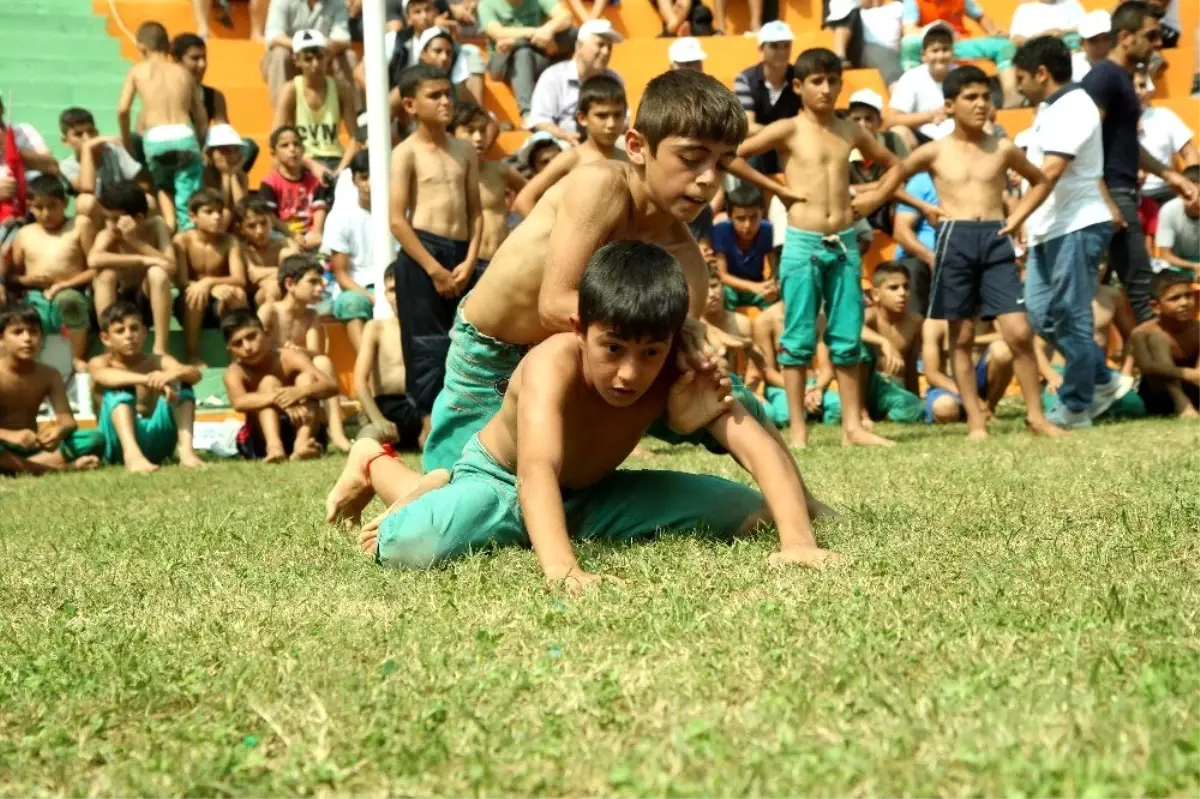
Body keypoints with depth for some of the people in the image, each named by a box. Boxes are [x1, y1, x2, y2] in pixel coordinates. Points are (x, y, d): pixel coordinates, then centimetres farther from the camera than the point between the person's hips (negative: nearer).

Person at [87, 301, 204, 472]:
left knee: (182, 384, -12)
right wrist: (147, 379, -45)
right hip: (120, 441, -2)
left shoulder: (157, 362, 7)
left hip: (154, 438, 3)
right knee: (119, 388, -25)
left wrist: (172, 374, -38)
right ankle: (131, 453, -49)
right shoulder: (99, 362, 1)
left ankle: (186, 450, -33)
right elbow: (105, 377, -26)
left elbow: (195, 374, -12)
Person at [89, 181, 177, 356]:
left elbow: (171, 268, -23)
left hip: (147, 299, 0)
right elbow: (93, 260, -36)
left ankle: (160, 349, -31)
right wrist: (143, 260, -35)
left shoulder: (156, 226, -11)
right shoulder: (107, 235, -13)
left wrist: (136, 241, -29)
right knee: (106, 273, -29)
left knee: (157, 272, -30)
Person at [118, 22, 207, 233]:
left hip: (156, 140, -1)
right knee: (187, 203, 1)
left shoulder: (138, 71, 14)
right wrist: (199, 146, 23)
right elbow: (201, 117, 15)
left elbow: (122, 109, 4)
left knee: (164, 190, 24)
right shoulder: (183, 72, 19)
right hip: (185, 137, 1)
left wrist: (126, 141, 16)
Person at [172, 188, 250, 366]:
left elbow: (240, 280, -18)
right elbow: (181, 283, -21)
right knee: (195, 293, -35)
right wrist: (215, 288, -38)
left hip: (220, 306, 1)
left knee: (238, 293, -30)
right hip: (194, 305, -1)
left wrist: (209, 282, -37)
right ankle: (192, 356, -24)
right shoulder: (183, 240, -12)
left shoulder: (230, 241, -7)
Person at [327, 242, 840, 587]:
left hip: (590, 494, 7)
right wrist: (559, 565, -67)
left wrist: (798, 539, -49)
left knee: (742, 511, -4)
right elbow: (537, 467, -51)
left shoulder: (679, 374, -21)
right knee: (413, 548, -38)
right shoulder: (554, 363, -34)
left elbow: (761, 449, -32)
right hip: (498, 481, -6)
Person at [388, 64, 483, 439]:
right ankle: (430, 423, 4)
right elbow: (398, 221, -9)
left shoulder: (465, 151, 12)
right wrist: (435, 270, -12)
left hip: (461, 256, 5)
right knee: (428, 345, -2)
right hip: (422, 254, -5)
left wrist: (469, 261, -4)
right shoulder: (406, 153, -3)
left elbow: (475, 211, 10)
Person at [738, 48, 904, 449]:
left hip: (845, 243, 4)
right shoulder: (788, 130, -2)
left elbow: (894, 165, 25)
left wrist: (876, 197, 8)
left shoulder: (850, 132, 11)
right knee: (799, 338, 0)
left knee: (848, 338, 6)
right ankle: (798, 430, 5)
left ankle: (853, 426, 12)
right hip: (803, 243, -4)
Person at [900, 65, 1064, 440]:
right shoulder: (935, 152, 3)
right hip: (955, 241, -1)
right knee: (962, 337, 3)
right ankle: (975, 420, 10)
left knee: (1019, 332, -6)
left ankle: (1036, 415, 5)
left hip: (996, 241, 1)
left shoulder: (1003, 149, 8)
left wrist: (1016, 219, 9)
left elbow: (1041, 182, 22)